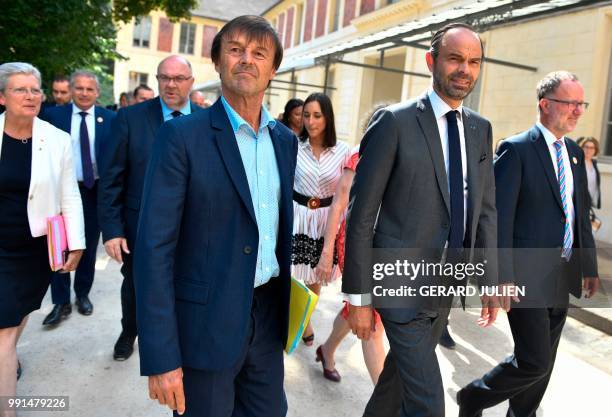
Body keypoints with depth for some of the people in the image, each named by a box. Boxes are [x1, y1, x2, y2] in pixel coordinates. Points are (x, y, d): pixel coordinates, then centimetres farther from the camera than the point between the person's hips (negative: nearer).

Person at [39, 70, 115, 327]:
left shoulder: (109, 118, 0)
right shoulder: (53, 115, -1)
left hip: (96, 190, 1)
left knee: (89, 245, 12)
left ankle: (83, 294, 29)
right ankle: (61, 302, 15)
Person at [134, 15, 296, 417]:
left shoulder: (286, 139, 6)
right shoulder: (182, 136, -12)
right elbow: (155, 247, -15)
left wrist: (289, 305, 13)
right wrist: (161, 356, -17)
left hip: (269, 314, 5)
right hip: (206, 320, -5)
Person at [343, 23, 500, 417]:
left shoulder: (481, 129, 7)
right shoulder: (394, 122, -13)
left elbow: (485, 209, 11)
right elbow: (361, 214, -13)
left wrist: (490, 280, 8)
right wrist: (358, 297, -12)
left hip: (446, 284, 7)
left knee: (404, 369, 24)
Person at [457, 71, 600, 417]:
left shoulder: (575, 152, 12)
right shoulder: (517, 149, -12)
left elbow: (581, 214, 17)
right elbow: (500, 217, -16)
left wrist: (589, 266, 15)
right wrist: (502, 277, -20)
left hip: (562, 277, 8)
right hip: (527, 276, -7)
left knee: (545, 362, 16)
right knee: (534, 362, -4)